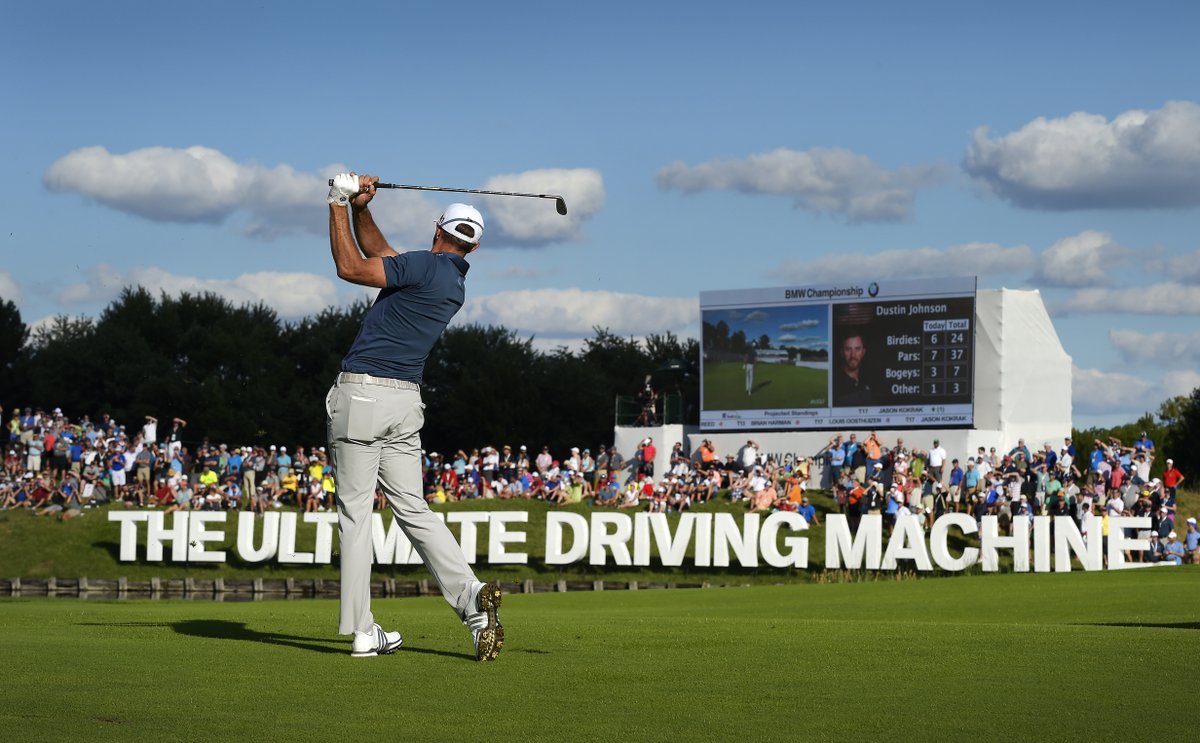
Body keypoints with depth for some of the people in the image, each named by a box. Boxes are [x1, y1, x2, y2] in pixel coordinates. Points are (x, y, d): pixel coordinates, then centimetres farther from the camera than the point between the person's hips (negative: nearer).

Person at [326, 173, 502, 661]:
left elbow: (351, 267, -7)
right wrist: (360, 209, 12)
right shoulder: (456, 285, 16)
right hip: (406, 401, 7)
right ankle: (470, 594, -9)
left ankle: (362, 631, -2)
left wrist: (339, 206, 2)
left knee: (355, 511, -2)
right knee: (413, 508, 11)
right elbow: (380, 255, 24)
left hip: (361, 395, -7)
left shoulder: (425, 265, -9)